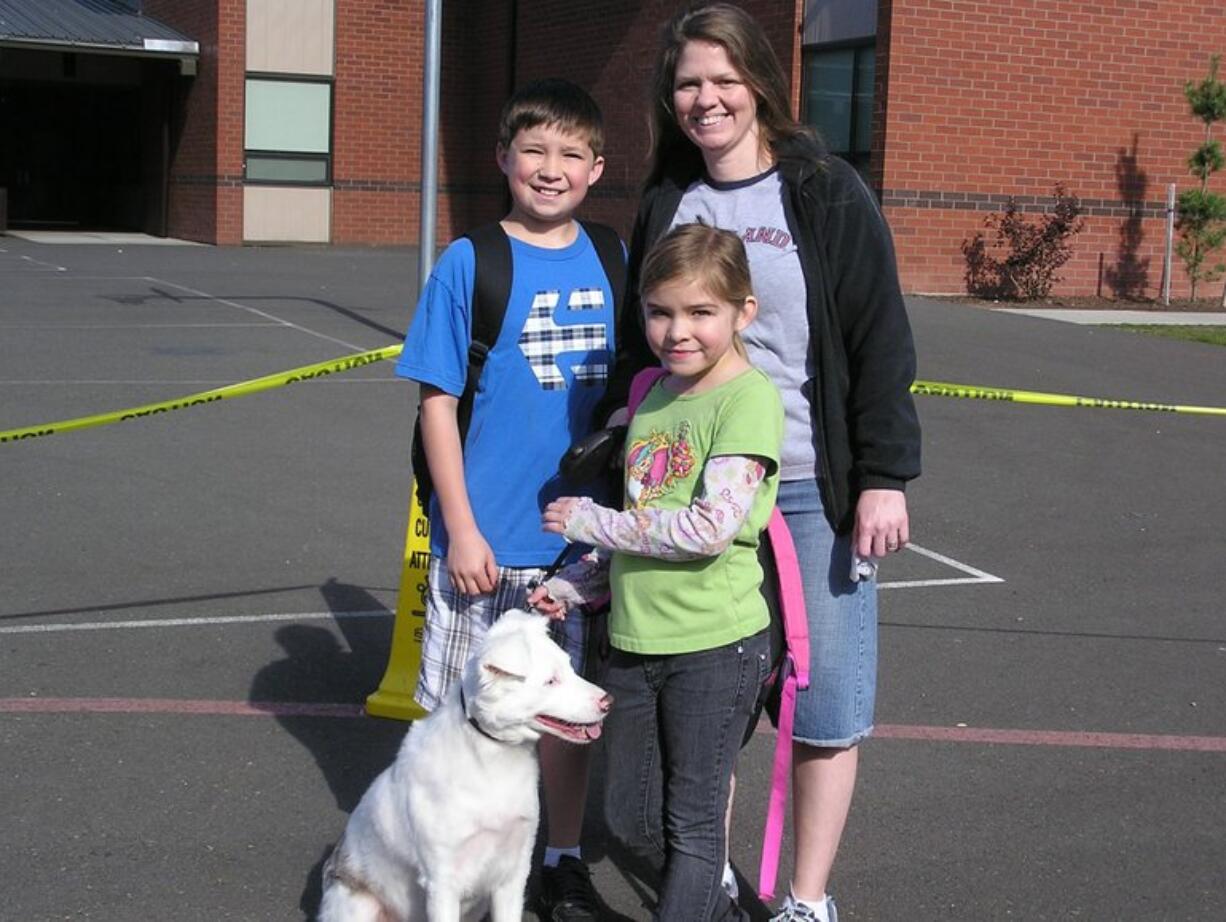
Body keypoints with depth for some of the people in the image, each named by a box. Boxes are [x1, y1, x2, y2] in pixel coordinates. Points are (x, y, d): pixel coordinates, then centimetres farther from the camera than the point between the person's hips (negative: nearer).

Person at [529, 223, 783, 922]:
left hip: (714, 645, -8)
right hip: (636, 641, 8)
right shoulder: (656, 398, 11)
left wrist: (589, 521, -14)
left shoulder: (750, 398, -13)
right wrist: (573, 586, 9)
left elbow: (711, 528, -23)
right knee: (632, 816, 16)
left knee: (693, 822, 4)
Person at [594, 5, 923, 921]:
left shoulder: (826, 194, -3)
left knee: (825, 701, 3)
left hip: (812, 487, -3)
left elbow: (882, 345, -6)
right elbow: (636, 344, 16)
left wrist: (884, 477, -11)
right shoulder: (664, 204, 9)